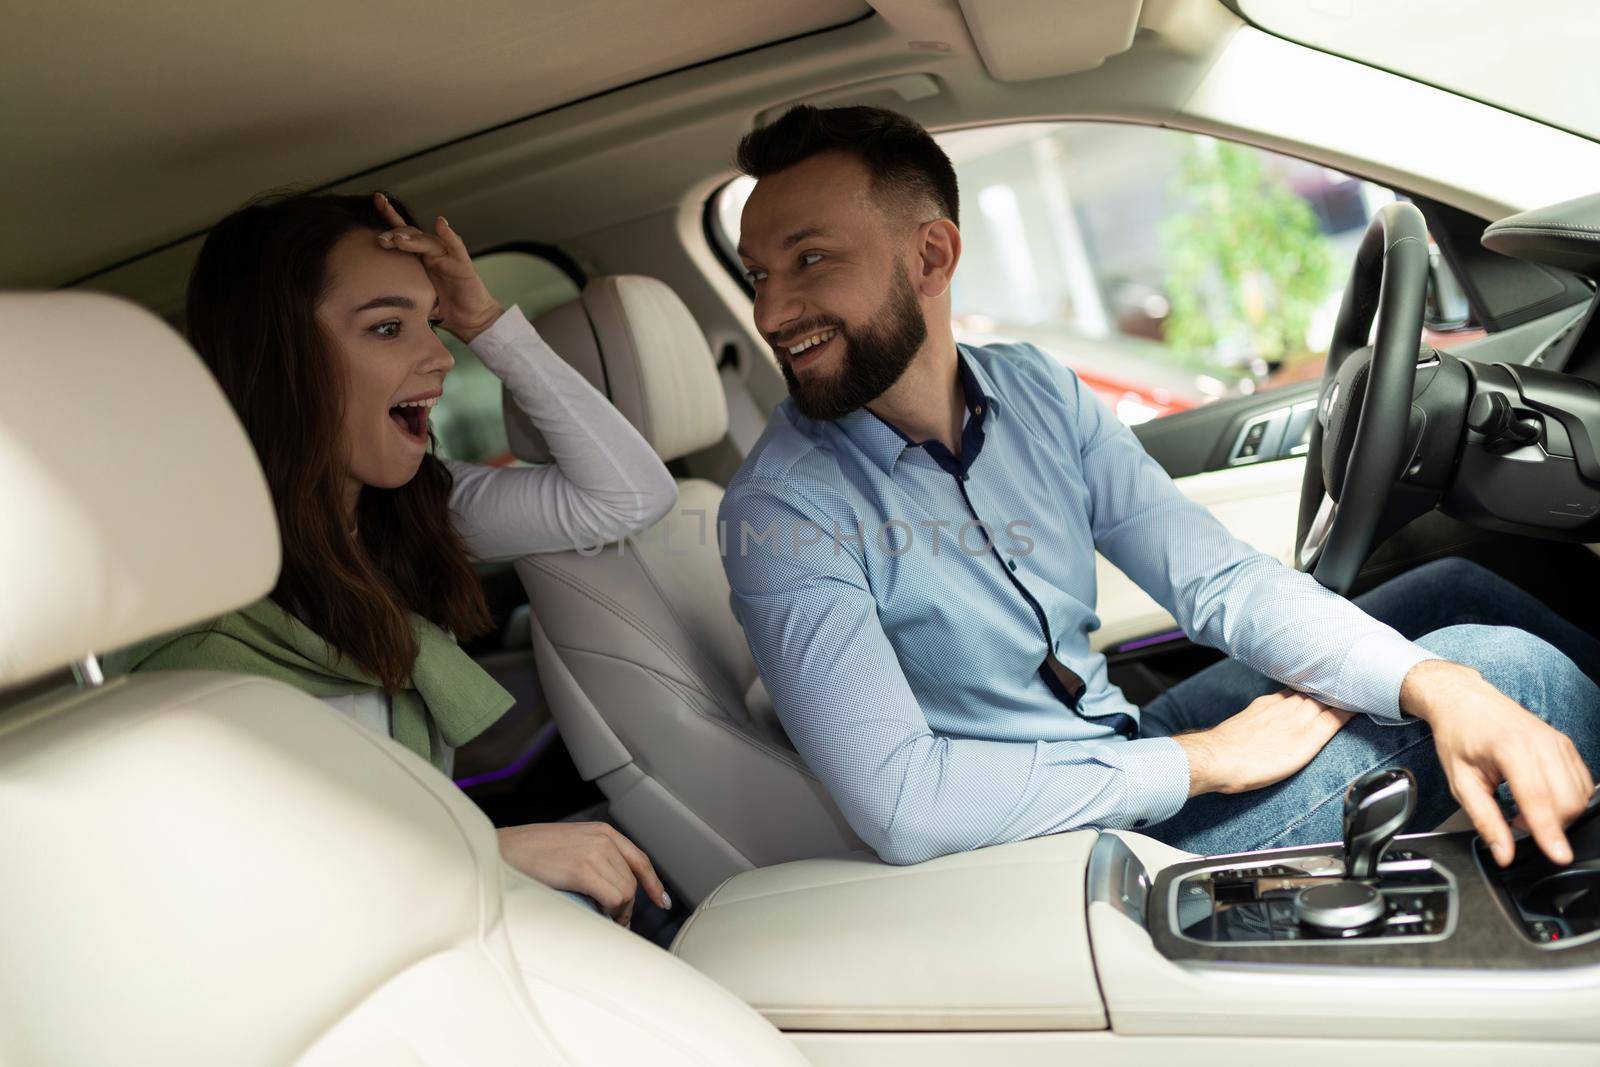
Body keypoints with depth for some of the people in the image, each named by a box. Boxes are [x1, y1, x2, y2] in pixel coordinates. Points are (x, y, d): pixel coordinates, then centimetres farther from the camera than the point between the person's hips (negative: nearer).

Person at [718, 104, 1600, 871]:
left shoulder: (1038, 393, -2)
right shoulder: (780, 509, -22)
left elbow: (1221, 582, -6)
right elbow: (898, 802, -29)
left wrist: (1437, 684, -24)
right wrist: (1200, 760, -21)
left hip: (1124, 749, 7)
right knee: (1514, 666, -9)